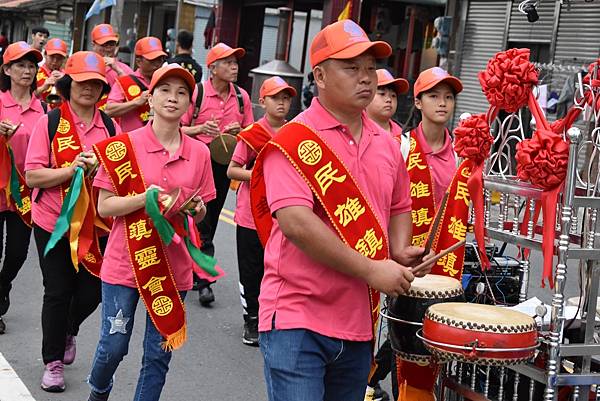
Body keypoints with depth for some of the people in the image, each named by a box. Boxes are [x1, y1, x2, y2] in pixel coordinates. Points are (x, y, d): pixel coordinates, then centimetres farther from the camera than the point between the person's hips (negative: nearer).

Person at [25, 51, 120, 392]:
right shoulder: (49, 123, -5)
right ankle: (53, 362, 23)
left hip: (95, 224, 3)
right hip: (53, 223, -3)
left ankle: (69, 331, 42)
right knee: (58, 292, 4)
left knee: (92, 290, 8)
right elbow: (32, 175, -10)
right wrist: (73, 169, -23)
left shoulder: (110, 127, 4)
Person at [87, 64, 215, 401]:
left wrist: (195, 207, -10)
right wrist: (145, 198, -21)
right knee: (114, 346, 5)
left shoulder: (199, 153, 3)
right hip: (126, 261, -2)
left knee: (159, 353, 6)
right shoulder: (125, 145, -6)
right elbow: (104, 206, -7)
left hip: (174, 266, 3)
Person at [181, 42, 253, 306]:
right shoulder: (197, 92, -8)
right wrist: (200, 128, -21)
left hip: (224, 165, 5)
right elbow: (178, 129, -4)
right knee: (202, 222, -6)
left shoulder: (242, 97, 5)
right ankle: (204, 281, 3)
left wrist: (238, 132, -6)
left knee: (210, 222, 13)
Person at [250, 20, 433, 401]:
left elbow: (399, 208, 24)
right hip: (297, 318, -7)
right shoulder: (294, 140, -11)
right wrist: (372, 271, -20)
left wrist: (400, 253, 3)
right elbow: (295, 223, -22)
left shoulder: (386, 145, 10)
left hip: (359, 324, 7)